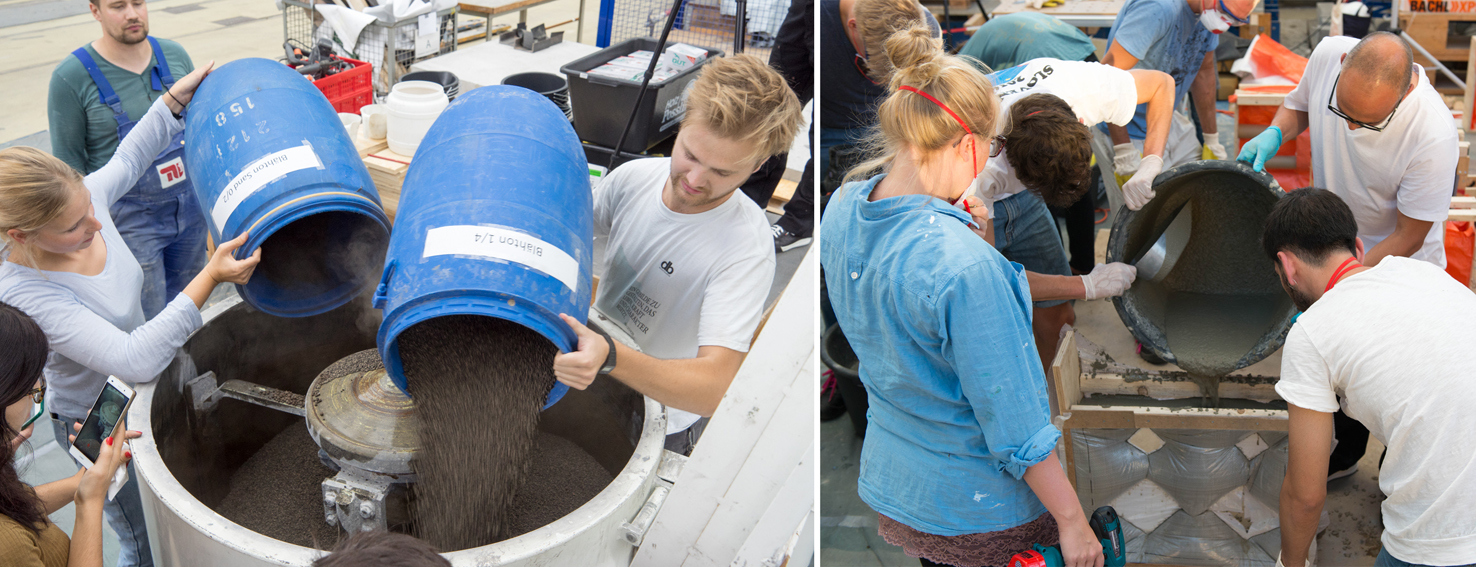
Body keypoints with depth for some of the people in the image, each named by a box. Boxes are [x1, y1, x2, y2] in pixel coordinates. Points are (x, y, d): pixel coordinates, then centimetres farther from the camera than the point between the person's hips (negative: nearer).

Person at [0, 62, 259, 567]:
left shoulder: (84, 199, -19)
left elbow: (126, 160, 5)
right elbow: (136, 360, -43)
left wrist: (177, 97, -4)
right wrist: (209, 278, -46)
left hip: (147, 389, 7)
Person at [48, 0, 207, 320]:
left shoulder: (174, 56, -1)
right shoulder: (72, 77, -14)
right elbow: (69, 164, -8)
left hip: (189, 205, 5)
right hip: (129, 218, -4)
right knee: (148, 322, 3)